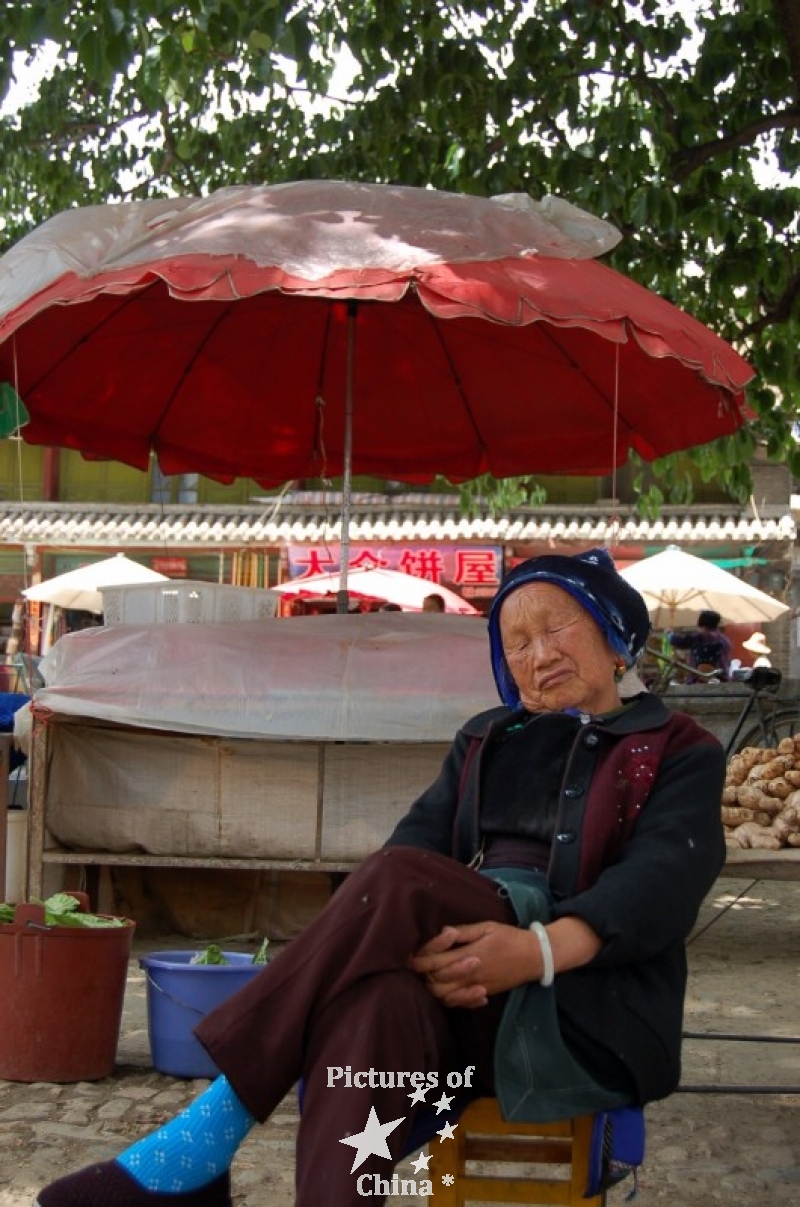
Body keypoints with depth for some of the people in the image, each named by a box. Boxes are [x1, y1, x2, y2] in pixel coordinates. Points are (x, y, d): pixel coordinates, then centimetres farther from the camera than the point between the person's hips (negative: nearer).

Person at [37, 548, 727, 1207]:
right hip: (460, 990, 4)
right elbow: (421, 835, 8)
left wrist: (539, 949, -28)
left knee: (401, 884, -32)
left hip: (584, 1010, -3)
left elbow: (666, 878, -8)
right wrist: (421, 940, -18)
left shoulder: (680, 753, 13)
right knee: (378, 997, -37)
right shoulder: (486, 741, 27)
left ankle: (199, 1145, -34)